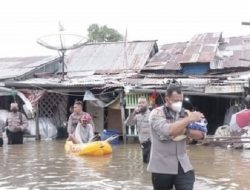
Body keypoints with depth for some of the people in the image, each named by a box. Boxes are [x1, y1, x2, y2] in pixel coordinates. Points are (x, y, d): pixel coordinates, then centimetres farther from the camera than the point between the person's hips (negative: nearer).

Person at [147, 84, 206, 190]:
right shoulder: (156, 113, -6)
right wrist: (189, 119, -23)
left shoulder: (184, 114, 9)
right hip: (162, 167, -3)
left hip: (183, 166, 3)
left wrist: (186, 131, -18)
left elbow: (200, 134, 1)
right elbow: (167, 130, -26)